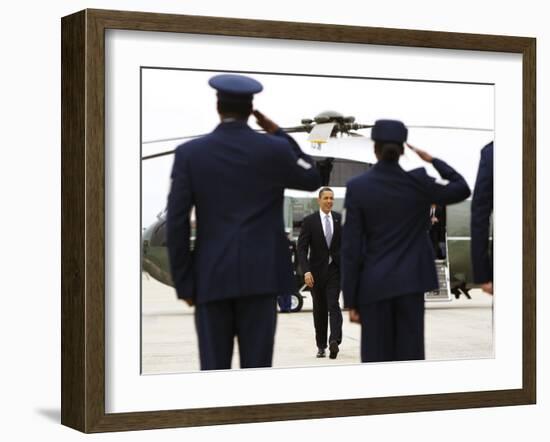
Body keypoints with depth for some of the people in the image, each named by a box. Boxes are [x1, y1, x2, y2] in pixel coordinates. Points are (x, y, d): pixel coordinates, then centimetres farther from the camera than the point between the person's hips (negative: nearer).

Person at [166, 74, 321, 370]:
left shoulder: (189, 153, -2)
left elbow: (176, 223, -4)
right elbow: (312, 179, 18)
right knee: (256, 366, 2)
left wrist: (184, 283, 3)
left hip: (211, 278, 0)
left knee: (213, 369, 4)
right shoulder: (274, 149, -2)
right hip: (260, 276, 0)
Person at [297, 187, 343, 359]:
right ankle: (321, 346, 19)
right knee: (319, 309, 8)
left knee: (333, 305, -14)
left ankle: (334, 341, -24)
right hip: (317, 270, 0)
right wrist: (306, 271, -18)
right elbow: (302, 248, -8)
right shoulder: (309, 221, -4)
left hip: (335, 269, 0)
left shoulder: (340, 219, 2)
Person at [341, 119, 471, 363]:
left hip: (374, 285, -1)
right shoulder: (417, 181, -4)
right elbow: (462, 189, 12)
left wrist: (350, 300, -1)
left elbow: (351, 248, -6)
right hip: (411, 282, 1)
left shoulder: (357, 187, -6)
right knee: (410, 355, 4)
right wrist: (431, 160, 15)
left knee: (376, 357, 2)